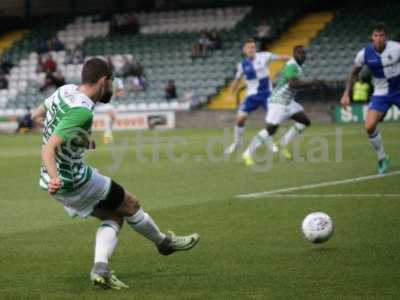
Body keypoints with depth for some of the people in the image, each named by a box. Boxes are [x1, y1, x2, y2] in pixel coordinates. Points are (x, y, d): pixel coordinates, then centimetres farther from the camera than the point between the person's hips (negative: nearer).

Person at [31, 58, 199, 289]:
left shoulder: (65, 90, 0)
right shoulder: (82, 111, -27)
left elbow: (36, 114, 17)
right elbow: (49, 148, -34)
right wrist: (54, 177, -49)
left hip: (56, 178, 9)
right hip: (74, 181, -9)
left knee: (113, 217, 14)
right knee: (131, 205, 10)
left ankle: (101, 267, -6)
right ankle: (164, 242, 33)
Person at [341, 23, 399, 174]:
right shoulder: (364, 54, -11)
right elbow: (354, 73, 6)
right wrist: (346, 94, 2)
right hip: (381, 94, 1)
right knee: (369, 126, -14)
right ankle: (382, 158, 7)